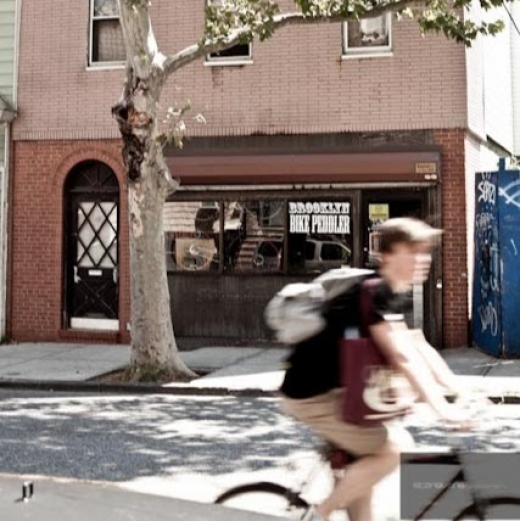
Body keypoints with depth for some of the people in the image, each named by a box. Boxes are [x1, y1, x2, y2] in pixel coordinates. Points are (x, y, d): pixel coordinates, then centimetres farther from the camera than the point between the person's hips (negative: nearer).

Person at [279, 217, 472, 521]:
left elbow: (422, 348, 10)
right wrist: (442, 408, -32)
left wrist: (460, 391, 4)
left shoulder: (399, 296, 7)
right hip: (311, 395, -10)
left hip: (332, 388, 10)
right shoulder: (375, 294, -23)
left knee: (368, 455, 19)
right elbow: (403, 357, -30)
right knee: (394, 447, -12)